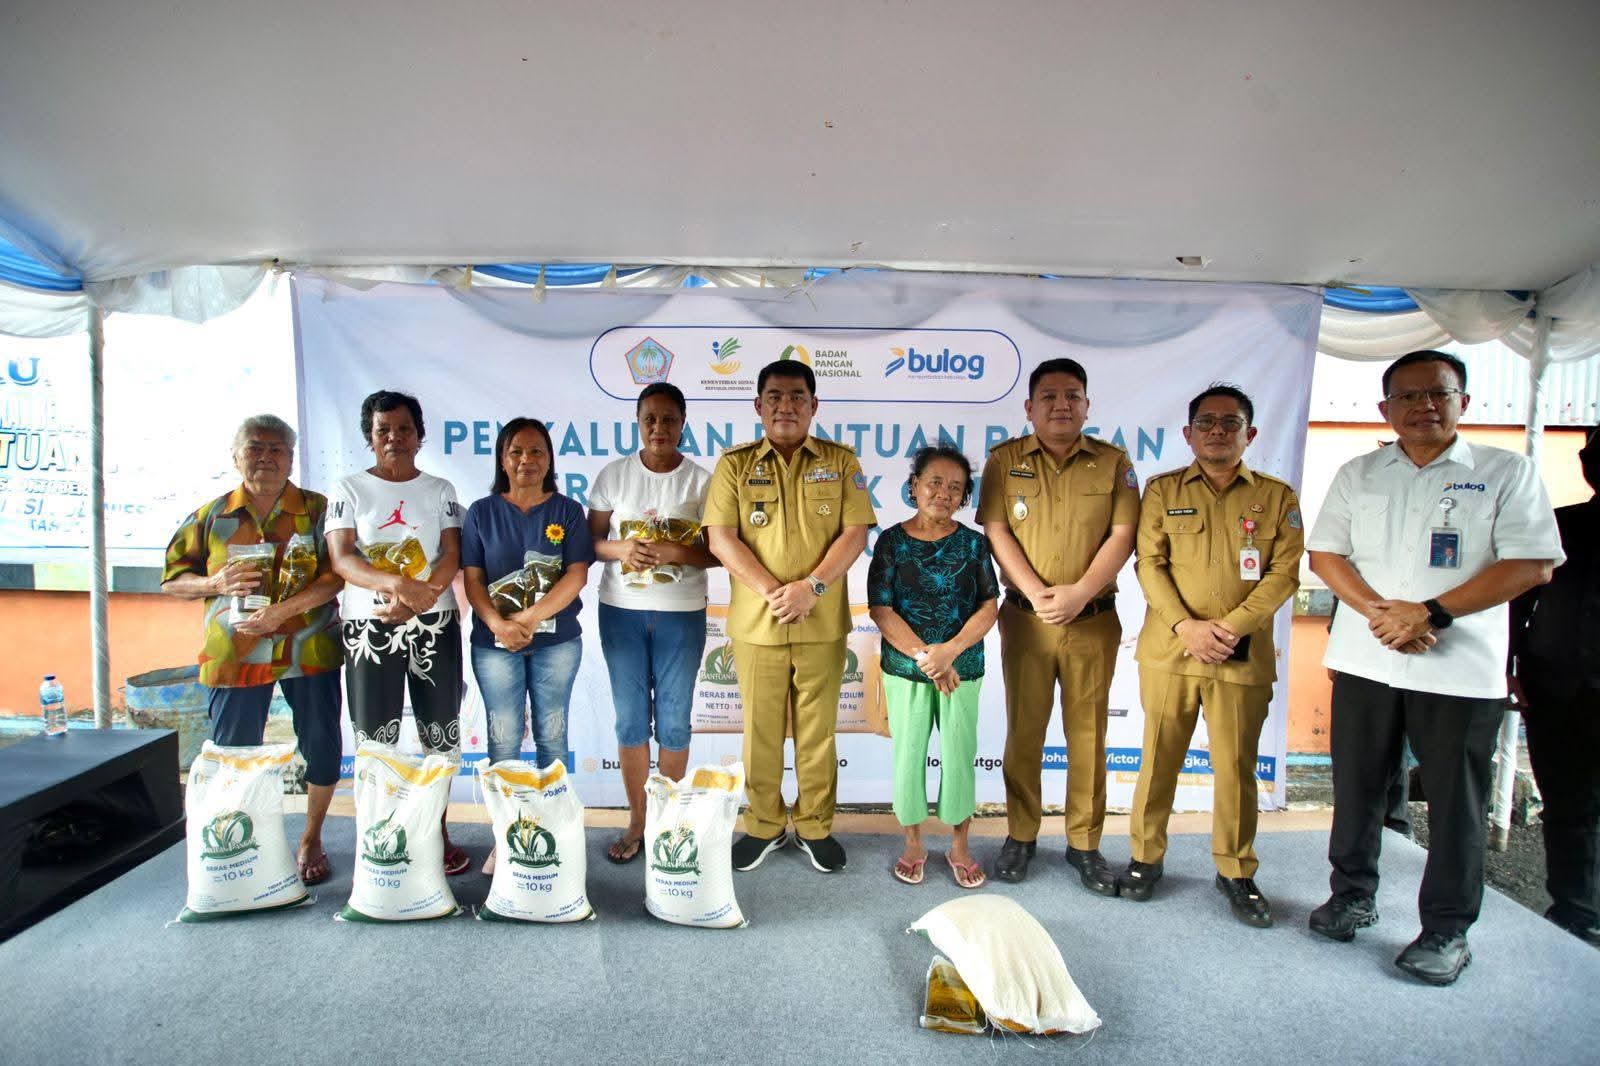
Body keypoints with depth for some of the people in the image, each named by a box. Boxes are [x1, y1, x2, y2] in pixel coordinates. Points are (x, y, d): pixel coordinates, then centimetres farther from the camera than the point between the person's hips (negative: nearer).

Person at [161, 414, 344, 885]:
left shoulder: (317, 510, 1)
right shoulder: (211, 516, 8)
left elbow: (337, 575, -9)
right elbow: (172, 578, 11)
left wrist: (283, 610, -20)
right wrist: (217, 583, -10)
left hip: (308, 649, -1)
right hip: (233, 653, 1)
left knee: (321, 748, 5)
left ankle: (311, 839, 26)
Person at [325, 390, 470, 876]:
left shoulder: (440, 490, 9)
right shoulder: (349, 490, 5)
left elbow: (452, 555, 0)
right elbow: (341, 558, -7)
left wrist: (422, 596, -19)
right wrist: (397, 584, -25)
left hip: (434, 627, 2)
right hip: (369, 630, -1)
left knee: (440, 735, 6)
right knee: (375, 740, 3)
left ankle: (437, 832, 20)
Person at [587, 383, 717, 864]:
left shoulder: (701, 480, -3)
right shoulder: (614, 475, 2)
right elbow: (591, 540, 4)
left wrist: (677, 552, -21)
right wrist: (619, 549, -17)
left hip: (682, 613, -1)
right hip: (621, 610, 1)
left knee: (673, 720, 6)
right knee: (630, 719, 8)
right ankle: (636, 822, 23)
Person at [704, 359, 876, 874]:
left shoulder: (840, 462, 4)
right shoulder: (734, 464, 3)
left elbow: (855, 532, -3)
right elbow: (720, 538, -5)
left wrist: (812, 586, -16)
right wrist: (771, 591, -15)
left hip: (823, 623, 0)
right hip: (755, 623, 0)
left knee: (817, 730, 10)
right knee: (761, 731, 10)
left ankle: (814, 826, 27)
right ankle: (764, 825, 28)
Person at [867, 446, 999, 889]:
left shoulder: (973, 543, 1)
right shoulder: (892, 541, -2)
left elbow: (989, 606, -3)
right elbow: (881, 609, -7)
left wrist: (950, 650, -17)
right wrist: (923, 655, -16)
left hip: (962, 669, 1)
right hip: (904, 668, 0)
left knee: (959, 756, 6)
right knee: (909, 754, 7)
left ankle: (959, 845, 26)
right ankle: (913, 843, 27)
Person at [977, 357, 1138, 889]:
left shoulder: (1113, 462, 4)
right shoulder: (1005, 460, 3)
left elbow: (1122, 535, -3)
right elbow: (996, 532, -4)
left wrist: (1078, 593, -15)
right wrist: (1036, 592, -14)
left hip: (1093, 620, 1)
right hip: (1025, 618, 0)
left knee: (1088, 732, 7)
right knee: (1023, 730, 7)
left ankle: (1084, 844, 20)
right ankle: (1020, 836, 21)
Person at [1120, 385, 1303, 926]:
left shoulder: (1277, 496, 7)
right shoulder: (1163, 490, 7)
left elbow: (1285, 571, 0)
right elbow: (1149, 564, 0)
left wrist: (1233, 626, -11)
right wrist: (1186, 625, -12)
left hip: (1244, 655, 0)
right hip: (1169, 650, 0)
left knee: (1236, 765, 6)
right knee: (1159, 758, 6)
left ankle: (1236, 871, 22)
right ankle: (1145, 856, 22)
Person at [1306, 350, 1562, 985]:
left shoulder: (1505, 473, 2)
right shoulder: (1358, 474, 11)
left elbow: (1533, 564, -7)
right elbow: (1324, 553, 6)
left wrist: (1430, 613, -15)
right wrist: (1379, 611, -11)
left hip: (1461, 668, -2)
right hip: (1364, 660, 3)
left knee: (1455, 802, 5)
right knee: (1357, 787, 12)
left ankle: (1447, 931, 19)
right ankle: (1352, 896, 29)